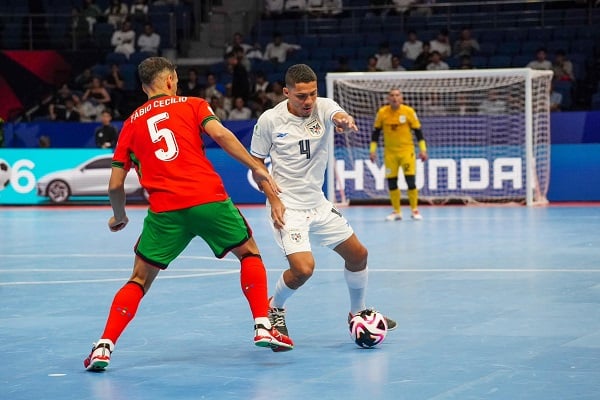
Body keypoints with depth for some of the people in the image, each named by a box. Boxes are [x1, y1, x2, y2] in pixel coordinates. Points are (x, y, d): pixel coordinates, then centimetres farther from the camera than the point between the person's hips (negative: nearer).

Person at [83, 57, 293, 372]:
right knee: (249, 252, 22)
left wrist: (119, 217, 33)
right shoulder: (192, 105, 14)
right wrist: (256, 167, -5)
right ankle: (263, 327, 10)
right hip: (209, 200, -1)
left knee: (140, 280, 14)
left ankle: (104, 346, -2)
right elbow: (219, 134, -6)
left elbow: (115, 184, 16)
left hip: (164, 209, 1)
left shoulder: (131, 124, 19)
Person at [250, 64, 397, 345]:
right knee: (303, 268, -21)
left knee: (358, 254, 11)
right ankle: (274, 308, 10)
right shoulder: (269, 120, -12)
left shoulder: (323, 107, -8)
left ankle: (358, 313, 34)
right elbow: (256, 163, -2)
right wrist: (273, 199, -14)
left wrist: (344, 120, -57)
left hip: (318, 203, 5)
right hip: (287, 207, -5)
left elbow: (339, 116, -32)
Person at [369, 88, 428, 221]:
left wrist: (423, 149, -4)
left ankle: (414, 210, 5)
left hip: (407, 150, -2)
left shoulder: (409, 111, -6)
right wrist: (373, 150, 3)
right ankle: (396, 211, 15)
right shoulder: (382, 112, -2)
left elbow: (418, 131, 0)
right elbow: (376, 132, 7)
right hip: (390, 152, 2)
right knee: (391, 183, 2)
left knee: (410, 181, -8)